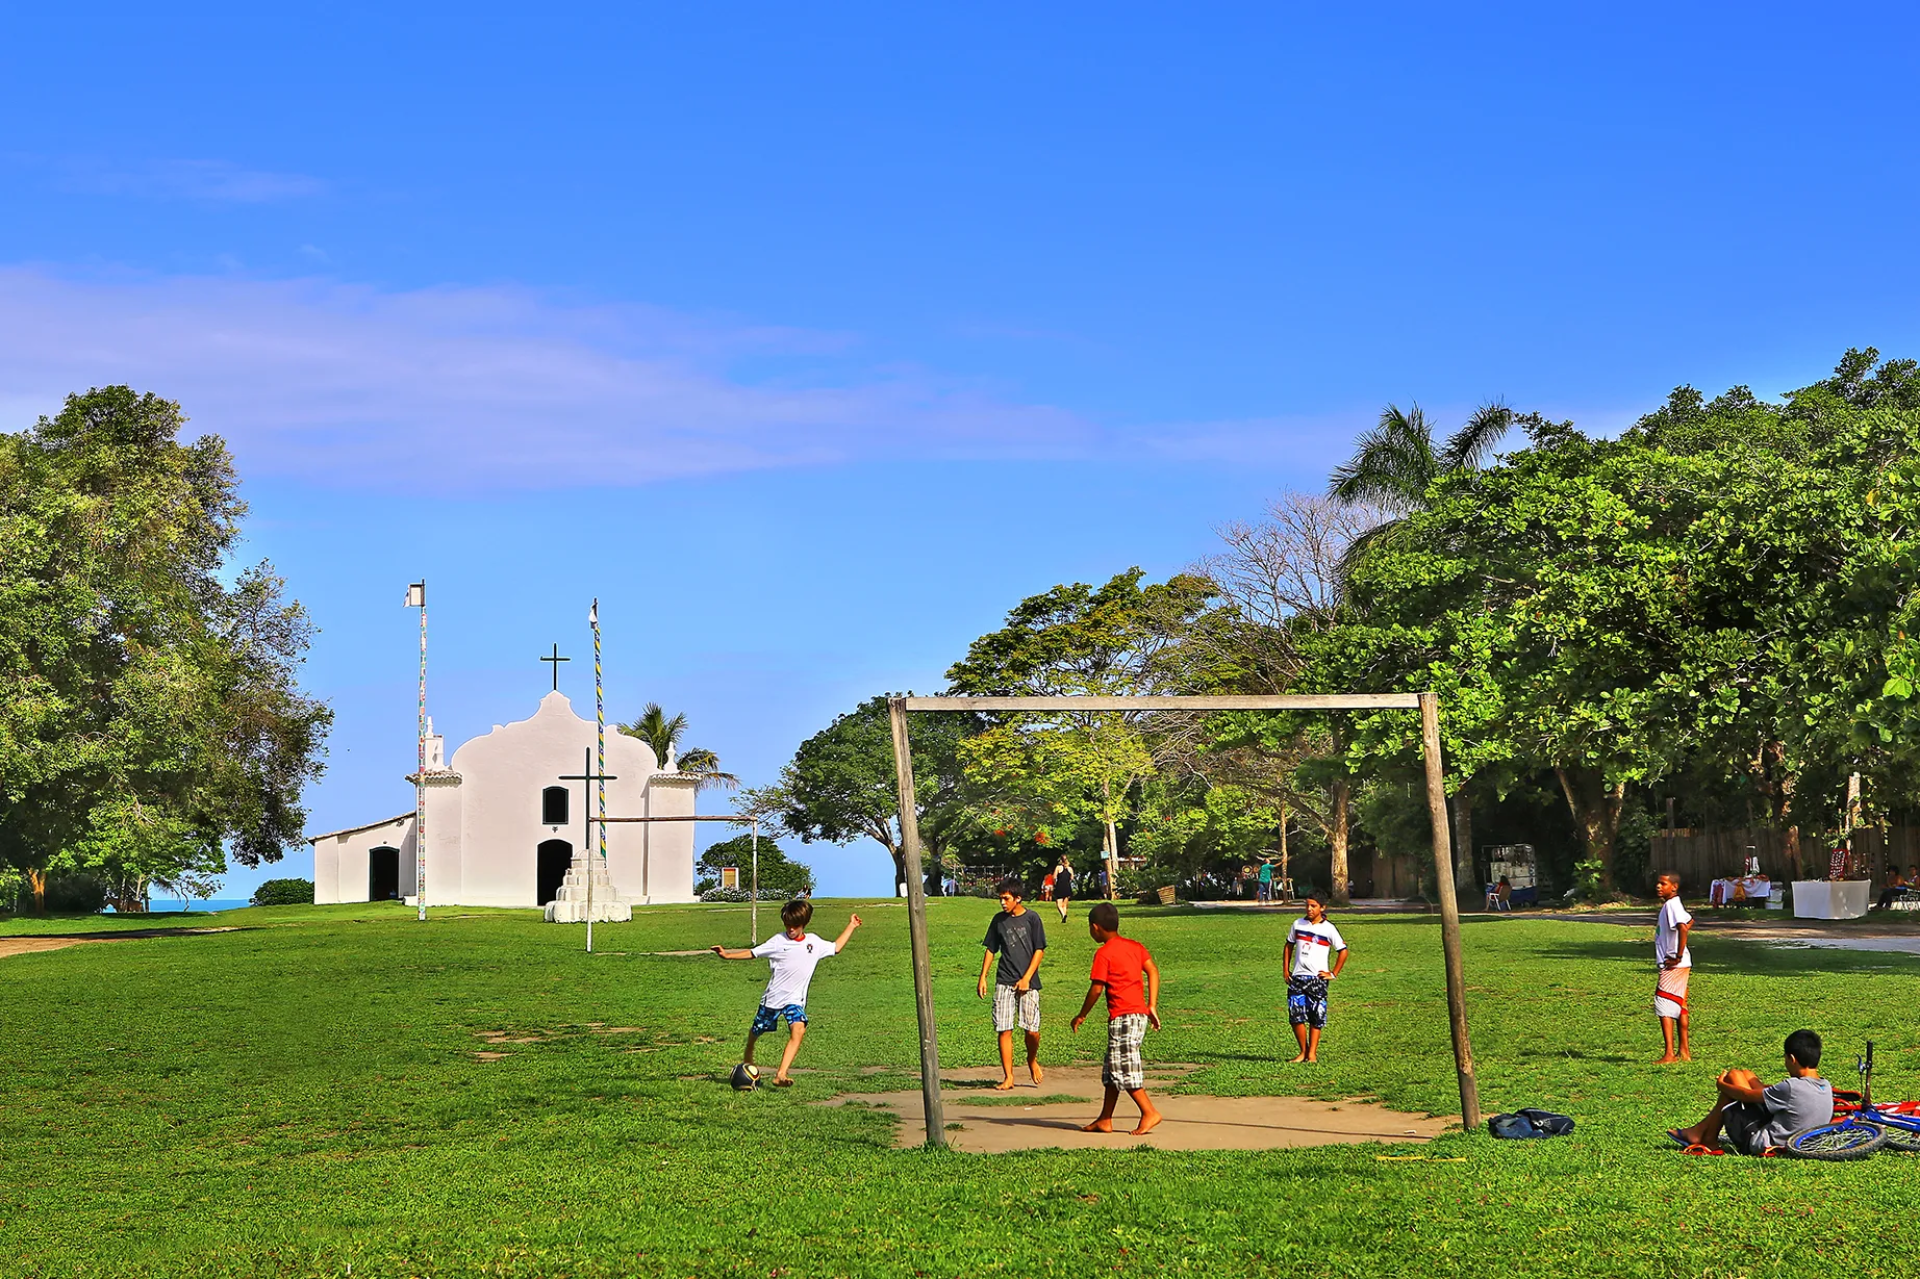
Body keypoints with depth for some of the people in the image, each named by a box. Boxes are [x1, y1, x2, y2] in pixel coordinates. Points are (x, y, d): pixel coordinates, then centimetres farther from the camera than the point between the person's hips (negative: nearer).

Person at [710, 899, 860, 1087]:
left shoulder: (814, 943, 3)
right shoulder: (778, 941, -7)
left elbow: (836, 947, 19)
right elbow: (753, 953, -2)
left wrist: (851, 927, 18)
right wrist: (727, 955, -11)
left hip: (795, 1000, 1)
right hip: (773, 997, -1)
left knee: (798, 1030, -25)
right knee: (757, 1030, 15)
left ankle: (781, 1075, -31)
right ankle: (748, 1054, 51)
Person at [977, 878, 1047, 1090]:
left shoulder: (1031, 919, -1)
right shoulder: (999, 920, 9)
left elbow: (1039, 950, -2)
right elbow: (991, 950, 15)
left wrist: (1026, 978, -9)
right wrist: (982, 977, 6)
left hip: (1027, 983, -3)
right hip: (1004, 982, 3)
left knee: (1032, 1029, -6)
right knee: (1003, 1030, -3)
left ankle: (1032, 1060, 25)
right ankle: (1008, 1077, 3)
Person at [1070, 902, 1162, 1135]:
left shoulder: (1104, 954, -8)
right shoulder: (1135, 946, 13)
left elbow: (1096, 989, -10)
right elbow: (1153, 971, 6)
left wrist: (1081, 1016, 2)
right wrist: (1152, 1006, 6)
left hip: (1122, 1017, -9)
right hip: (1140, 1014, 9)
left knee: (1124, 1070, -3)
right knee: (1112, 1070, 13)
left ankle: (1149, 1113, -6)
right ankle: (1105, 1120, 16)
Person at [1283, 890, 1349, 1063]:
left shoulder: (1328, 929, -4)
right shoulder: (1298, 924, 7)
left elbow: (1343, 951, 2)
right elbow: (1289, 945, 19)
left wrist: (1333, 974, -1)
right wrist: (1286, 969, 12)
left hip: (1317, 978, -3)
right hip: (1297, 977, 3)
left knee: (1316, 1018, 1)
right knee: (1296, 1015, -5)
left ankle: (1312, 1053, 9)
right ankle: (1303, 1052, 8)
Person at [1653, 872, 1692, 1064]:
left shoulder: (1672, 905, -17)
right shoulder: (1670, 904, 14)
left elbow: (1683, 928, -32)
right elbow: (1689, 921, 31)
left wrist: (1678, 957, -26)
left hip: (1674, 965, -11)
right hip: (1678, 966, 11)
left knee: (1663, 1006, -11)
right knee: (1678, 1007, 15)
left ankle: (1669, 1054, -14)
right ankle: (1684, 1052, 22)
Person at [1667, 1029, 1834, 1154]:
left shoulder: (1792, 1087, -27)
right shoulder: (1826, 1087, -5)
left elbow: (1747, 1096, -13)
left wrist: (1721, 1085, 4)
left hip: (1758, 1144, -8)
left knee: (1734, 1075, 3)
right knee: (1746, 1075, 16)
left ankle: (1707, 1137, 16)